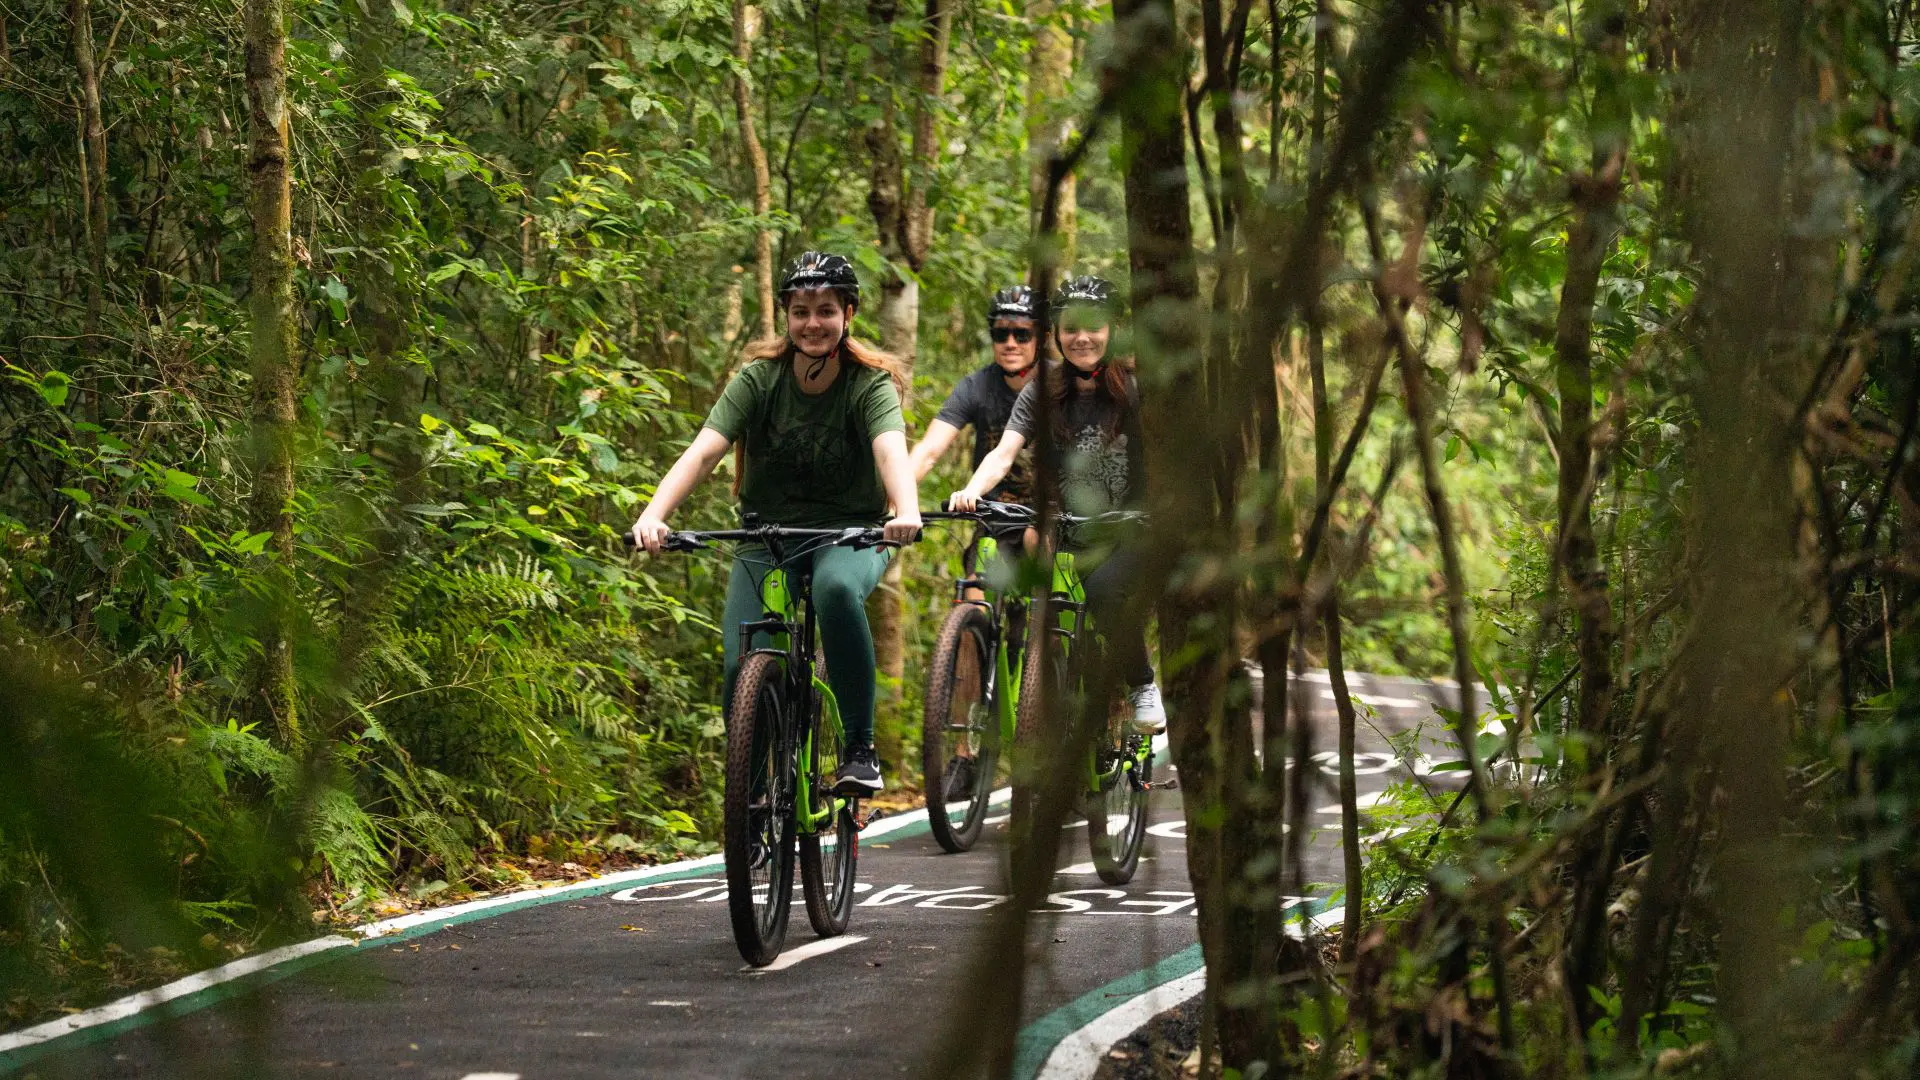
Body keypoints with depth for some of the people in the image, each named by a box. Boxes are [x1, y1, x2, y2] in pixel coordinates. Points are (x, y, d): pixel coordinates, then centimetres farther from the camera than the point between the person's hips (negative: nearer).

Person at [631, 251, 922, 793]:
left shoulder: (871, 383, -11)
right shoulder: (758, 378, -8)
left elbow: (891, 449, -30)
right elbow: (703, 451, -20)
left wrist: (907, 512, -52)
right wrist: (653, 515, -37)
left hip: (850, 534, -2)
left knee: (835, 588, -37)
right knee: (742, 668, -16)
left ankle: (861, 748, -27)